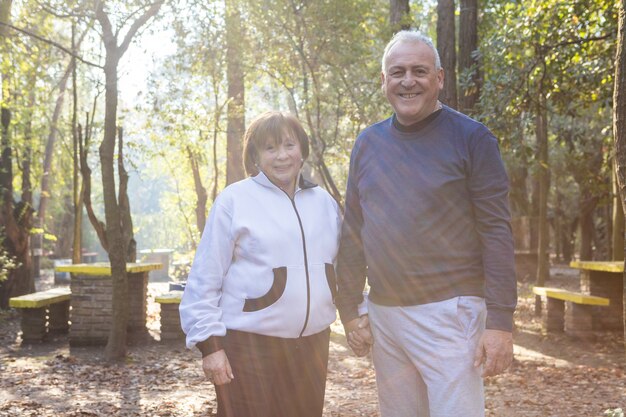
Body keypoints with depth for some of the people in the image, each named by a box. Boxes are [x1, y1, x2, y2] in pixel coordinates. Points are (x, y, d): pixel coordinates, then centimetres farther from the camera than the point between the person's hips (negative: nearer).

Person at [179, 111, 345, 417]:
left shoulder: (323, 202, 10)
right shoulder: (234, 200, -6)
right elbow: (205, 278, -7)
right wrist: (209, 342, -10)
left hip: (311, 345, 5)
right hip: (249, 346, -5)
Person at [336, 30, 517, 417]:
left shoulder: (471, 137, -6)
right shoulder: (368, 143, 8)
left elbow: (496, 233, -10)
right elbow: (353, 232, 11)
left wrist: (501, 319, -15)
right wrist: (349, 308, 8)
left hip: (449, 311, -4)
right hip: (382, 314, 5)